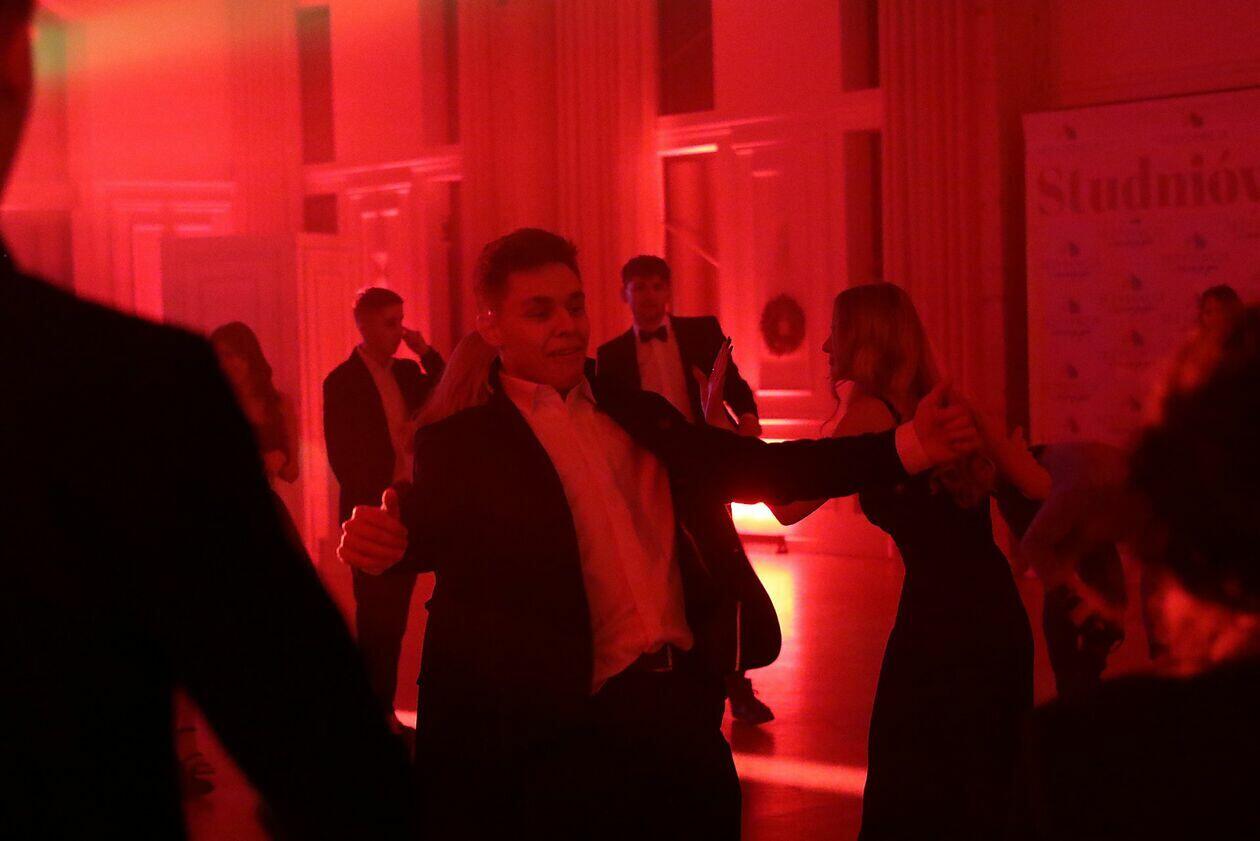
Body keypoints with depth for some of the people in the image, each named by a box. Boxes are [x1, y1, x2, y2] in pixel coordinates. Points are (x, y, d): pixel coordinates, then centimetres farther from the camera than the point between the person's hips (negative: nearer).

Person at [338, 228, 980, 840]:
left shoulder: (638, 416, 17)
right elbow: (433, 522, -17)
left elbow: (760, 467, 15)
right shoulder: (463, 441, 0)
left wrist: (906, 447, 6)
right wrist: (384, 542, -41)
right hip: (582, 725, -5)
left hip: (687, 704, 5)